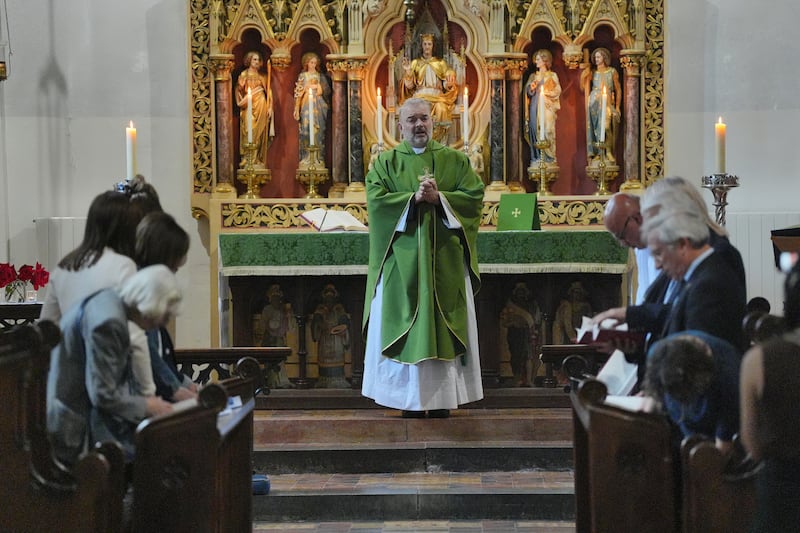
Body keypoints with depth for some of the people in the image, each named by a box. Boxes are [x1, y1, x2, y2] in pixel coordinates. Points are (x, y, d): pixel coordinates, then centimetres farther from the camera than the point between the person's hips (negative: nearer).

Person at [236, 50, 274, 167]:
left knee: (260, 131, 0)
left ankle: (258, 159, 3)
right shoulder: (244, 75, 5)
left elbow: (268, 91, 9)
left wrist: (270, 107, 2)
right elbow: (239, 90, 2)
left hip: (261, 105, 2)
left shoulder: (262, 75, 12)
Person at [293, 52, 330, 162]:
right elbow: (298, 92, 1)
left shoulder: (320, 76, 11)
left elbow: (327, 91, 6)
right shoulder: (302, 76, 6)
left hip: (318, 105, 2)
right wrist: (297, 109, -5)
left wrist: (315, 86, -6)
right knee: (306, 129, -7)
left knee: (318, 129, -2)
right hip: (306, 105, -2)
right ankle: (306, 156, -4)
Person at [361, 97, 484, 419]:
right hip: (402, 260, -1)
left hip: (445, 259, 1)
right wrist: (415, 197, -17)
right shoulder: (386, 162, 6)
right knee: (405, 323, -1)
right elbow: (376, 199, -7)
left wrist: (438, 197, -14)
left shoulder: (455, 160, 9)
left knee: (444, 324, 1)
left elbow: (474, 196, -2)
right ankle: (409, 398, 5)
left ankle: (442, 396, 6)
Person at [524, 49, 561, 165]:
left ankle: (548, 158, -5)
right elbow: (527, 92, 13)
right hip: (534, 106, 3)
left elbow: (557, 91, -1)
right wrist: (531, 89, -8)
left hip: (546, 107, -3)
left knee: (546, 131, -9)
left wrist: (544, 91, -11)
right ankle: (536, 158, -1)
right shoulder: (533, 76, 17)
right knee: (534, 130, -3)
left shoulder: (552, 76, 7)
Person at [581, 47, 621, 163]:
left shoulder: (612, 71, 8)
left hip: (607, 103, -2)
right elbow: (583, 86, 0)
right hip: (594, 103, 2)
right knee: (594, 128, -3)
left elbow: (618, 90, 8)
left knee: (606, 127, -18)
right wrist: (585, 70, -4)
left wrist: (617, 106, 2)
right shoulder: (592, 72, 12)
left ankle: (608, 152, -11)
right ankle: (596, 153, 1)